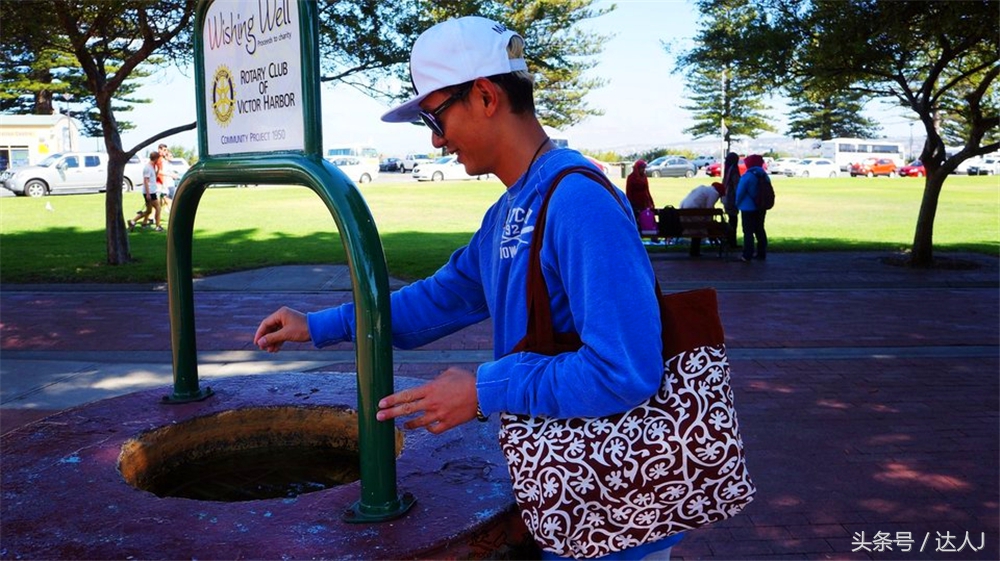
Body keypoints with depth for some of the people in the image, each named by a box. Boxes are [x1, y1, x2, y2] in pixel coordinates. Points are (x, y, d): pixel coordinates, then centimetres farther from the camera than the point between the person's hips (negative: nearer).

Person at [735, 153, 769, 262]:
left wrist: (737, 204, 2)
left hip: (748, 208, -6)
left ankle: (747, 255, -5)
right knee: (760, 230, 15)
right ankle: (761, 253, 19)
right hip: (761, 208, 6)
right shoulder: (764, 176, 5)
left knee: (748, 232, -4)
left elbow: (740, 192, -14)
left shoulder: (747, 176, -16)